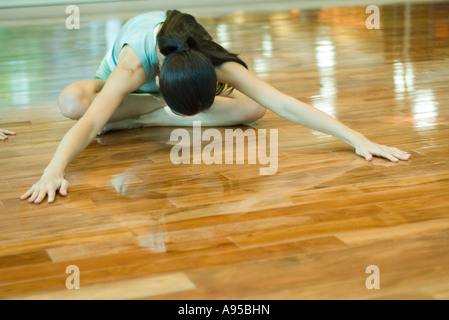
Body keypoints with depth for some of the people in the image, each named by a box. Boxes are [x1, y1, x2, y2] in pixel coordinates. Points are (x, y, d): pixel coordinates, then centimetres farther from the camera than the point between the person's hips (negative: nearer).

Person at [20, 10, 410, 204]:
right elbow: (89, 122, -57)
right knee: (72, 102, -35)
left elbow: (284, 104, -43)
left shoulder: (218, 65, -39)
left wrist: (358, 139, -49)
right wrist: (53, 172, -75)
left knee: (254, 108, -26)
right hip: (134, 85, -2)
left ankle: (138, 120, -15)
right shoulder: (132, 66, -45)